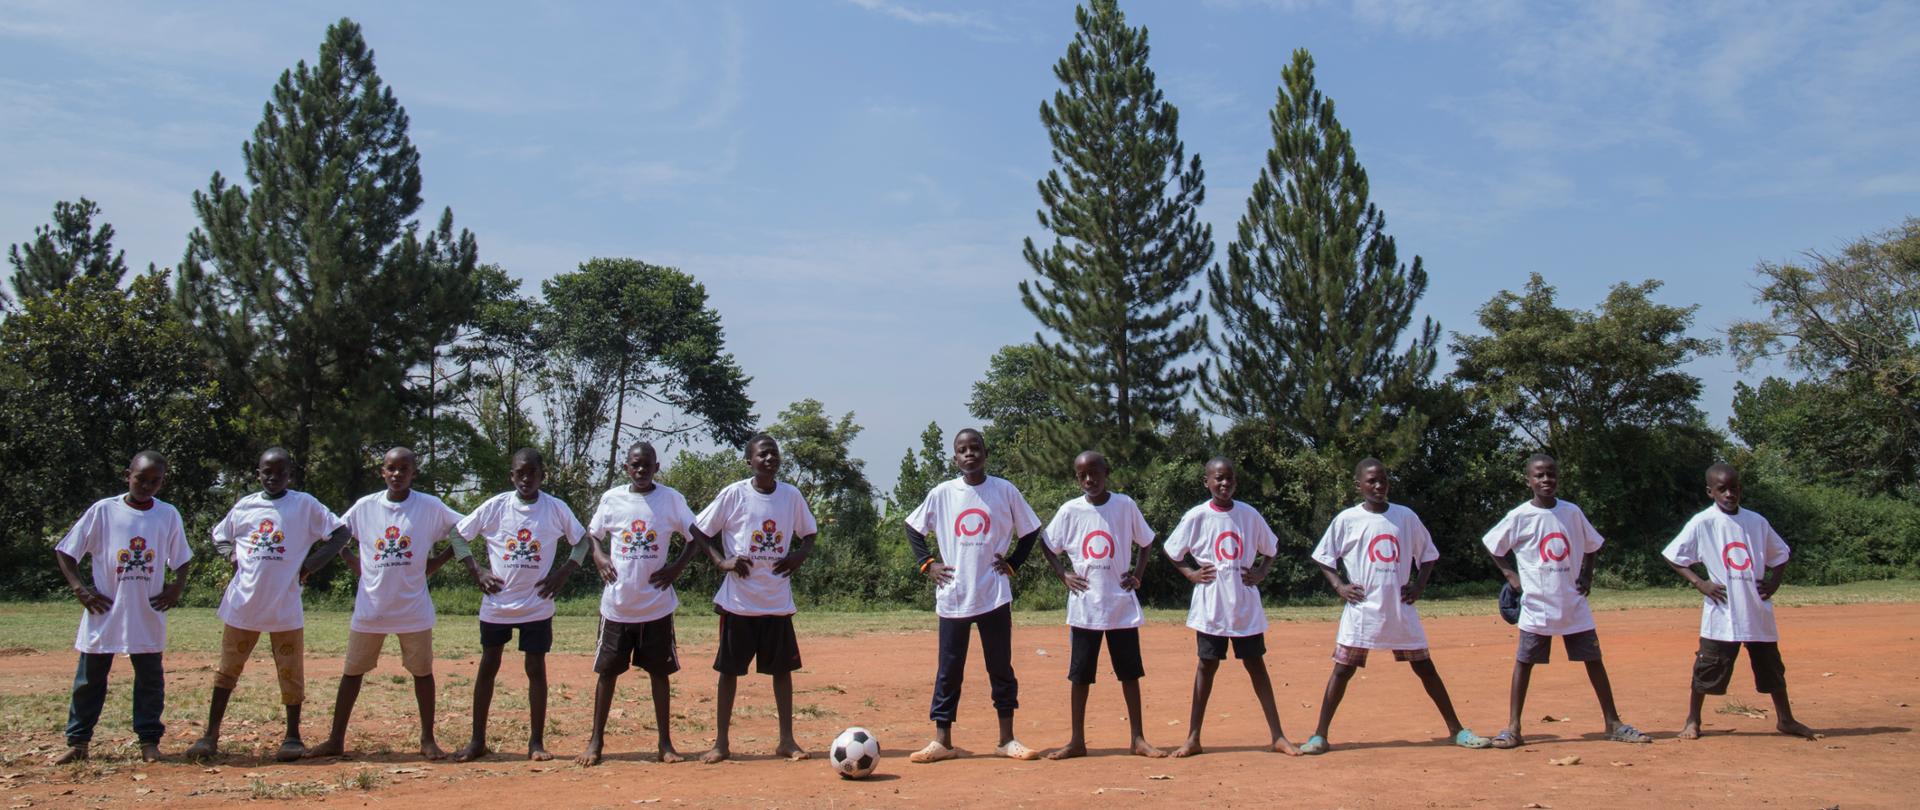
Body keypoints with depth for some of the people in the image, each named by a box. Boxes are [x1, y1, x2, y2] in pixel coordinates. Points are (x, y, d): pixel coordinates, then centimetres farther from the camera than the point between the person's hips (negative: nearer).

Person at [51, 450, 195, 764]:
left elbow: (182, 559, 13)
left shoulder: (169, 515, 2)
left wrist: (177, 586, -4)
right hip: (104, 612, -1)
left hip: (148, 615, 1)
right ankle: (78, 741, 18)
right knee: (90, 678, 8)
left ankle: (149, 740, 15)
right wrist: (79, 588, -9)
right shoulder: (103, 511, -5)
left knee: (150, 679, 7)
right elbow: (64, 552, 1)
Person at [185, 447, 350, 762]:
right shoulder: (244, 506, 7)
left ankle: (293, 736, 15)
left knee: (290, 673, 3)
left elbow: (342, 532, -2)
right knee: (227, 670, 8)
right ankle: (211, 736, 17)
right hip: (242, 604, 3)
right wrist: (230, 554, 1)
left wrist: (312, 563, -10)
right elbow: (219, 536, 22)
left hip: (285, 607, -3)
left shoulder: (305, 505, -3)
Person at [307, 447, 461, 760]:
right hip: (370, 607, 2)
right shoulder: (365, 506, 1)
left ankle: (427, 739, 15)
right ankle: (336, 740, 16)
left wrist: (438, 561, -4)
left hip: (414, 608, -1)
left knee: (422, 671, 5)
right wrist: (352, 562, 2)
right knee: (352, 671, 7)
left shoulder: (430, 506, -4)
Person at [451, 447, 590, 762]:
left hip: (537, 605, -1)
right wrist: (477, 571, -4)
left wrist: (563, 572, -4)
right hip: (496, 604, 1)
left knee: (536, 669, 3)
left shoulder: (556, 509, -4)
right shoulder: (495, 506, -5)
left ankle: (536, 742, 12)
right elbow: (458, 534, 4)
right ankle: (478, 741, 18)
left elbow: (582, 540, 8)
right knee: (488, 667, 8)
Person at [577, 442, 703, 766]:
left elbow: (694, 537, 5)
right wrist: (599, 557, -3)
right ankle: (596, 741, 17)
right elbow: (592, 533, 15)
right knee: (607, 670, 7)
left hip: (657, 605, -1)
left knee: (660, 671, 6)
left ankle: (665, 743, 14)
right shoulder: (611, 498, 1)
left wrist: (677, 566, -6)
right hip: (617, 604, 1)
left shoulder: (672, 499, -3)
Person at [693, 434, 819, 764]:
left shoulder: (791, 496, 2)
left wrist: (799, 556, -4)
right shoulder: (733, 495, -6)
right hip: (739, 600, -2)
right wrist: (721, 561, -11)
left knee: (783, 668, 7)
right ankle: (721, 743, 13)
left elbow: (808, 534, 16)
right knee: (729, 669, 4)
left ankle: (787, 740, 16)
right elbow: (700, 531, 1)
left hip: (778, 600, 3)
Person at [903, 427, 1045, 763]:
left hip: (994, 596, 0)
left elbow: (1029, 531, 11)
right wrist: (927, 563, 2)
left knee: (1001, 668, 6)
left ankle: (1007, 739, 15)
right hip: (953, 597, 0)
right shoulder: (942, 493, 2)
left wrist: (1012, 564, 1)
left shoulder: (1005, 491, 1)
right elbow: (913, 528, 13)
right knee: (949, 669, 4)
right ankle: (942, 741, 11)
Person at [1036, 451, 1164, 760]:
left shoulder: (1125, 505, -1)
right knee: (1080, 674, 6)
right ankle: (1077, 741, 14)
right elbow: (1048, 546, 11)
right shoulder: (1070, 511, -1)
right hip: (1084, 605, 0)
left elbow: (1145, 542, 12)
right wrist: (1063, 574, -2)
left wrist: (1137, 573, 0)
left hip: (1122, 605, 0)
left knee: (1130, 672, 6)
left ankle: (1138, 738, 15)